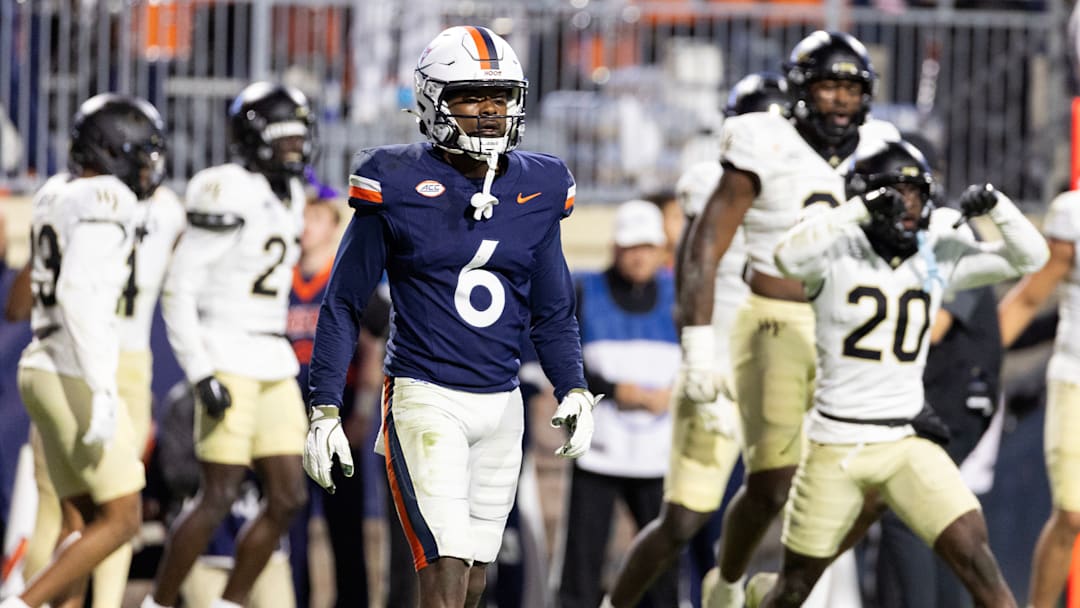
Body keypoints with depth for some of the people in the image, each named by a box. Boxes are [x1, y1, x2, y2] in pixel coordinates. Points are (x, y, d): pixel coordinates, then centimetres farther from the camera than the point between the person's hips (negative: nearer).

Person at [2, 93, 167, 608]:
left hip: (45, 368, 9)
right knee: (121, 519, -2)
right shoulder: (105, 200, -15)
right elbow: (78, 294, -24)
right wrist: (103, 393, -25)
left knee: (81, 522, 12)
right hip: (75, 378, -9)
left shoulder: (57, 194, 13)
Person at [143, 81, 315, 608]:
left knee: (288, 498, 4)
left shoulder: (285, 199, 13)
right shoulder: (229, 196, -14)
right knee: (218, 498, -8)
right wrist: (202, 375, -20)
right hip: (226, 361, -9)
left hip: (271, 363, 9)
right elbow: (178, 291, -15)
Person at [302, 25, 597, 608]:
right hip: (425, 399, -5)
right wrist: (324, 410, -4)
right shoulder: (398, 186, -7)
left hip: (501, 404, 5)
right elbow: (343, 304, 0)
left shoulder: (536, 190, 6)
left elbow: (552, 312, 16)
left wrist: (573, 389, 0)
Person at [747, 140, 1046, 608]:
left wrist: (996, 207, -16)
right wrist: (863, 210, -38)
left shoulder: (939, 256, 2)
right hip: (835, 445, -2)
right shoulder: (839, 253, -11)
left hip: (908, 445, 3)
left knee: (975, 558, -15)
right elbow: (788, 258, -34)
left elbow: (1030, 257, 2)